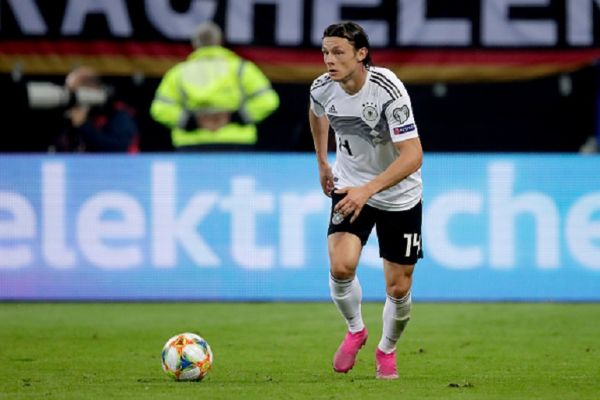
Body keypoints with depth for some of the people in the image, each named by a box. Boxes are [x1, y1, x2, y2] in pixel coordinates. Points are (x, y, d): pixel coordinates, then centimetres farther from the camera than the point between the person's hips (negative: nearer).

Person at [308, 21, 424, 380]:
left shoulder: (389, 90, -29)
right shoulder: (323, 88, -13)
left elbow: (413, 156, -32)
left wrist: (368, 189, -41)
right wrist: (322, 163, 21)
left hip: (399, 197, -3)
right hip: (350, 187, 3)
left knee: (399, 289, 2)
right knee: (341, 266, -20)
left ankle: (387, 350, 32)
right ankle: (355, 330, 9)